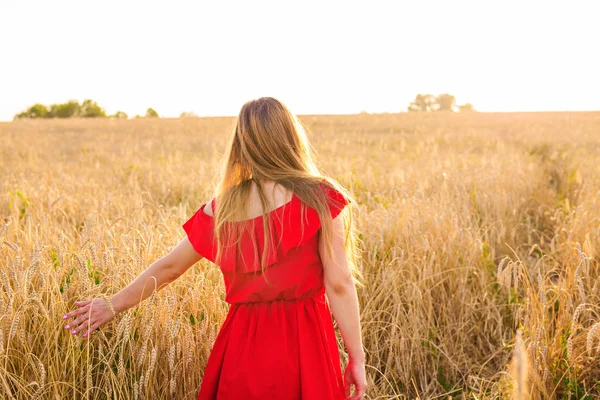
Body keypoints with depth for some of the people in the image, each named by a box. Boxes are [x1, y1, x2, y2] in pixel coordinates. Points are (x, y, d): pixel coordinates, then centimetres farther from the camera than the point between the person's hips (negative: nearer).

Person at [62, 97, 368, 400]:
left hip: (243, 342, 3)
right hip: (304, 342, -2)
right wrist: (357, 358, -5)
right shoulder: (321, 198, -9)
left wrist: (114, 304, 22)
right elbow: (339, 284, -12)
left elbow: (170, 266, 9)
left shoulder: (223, 207, 2)